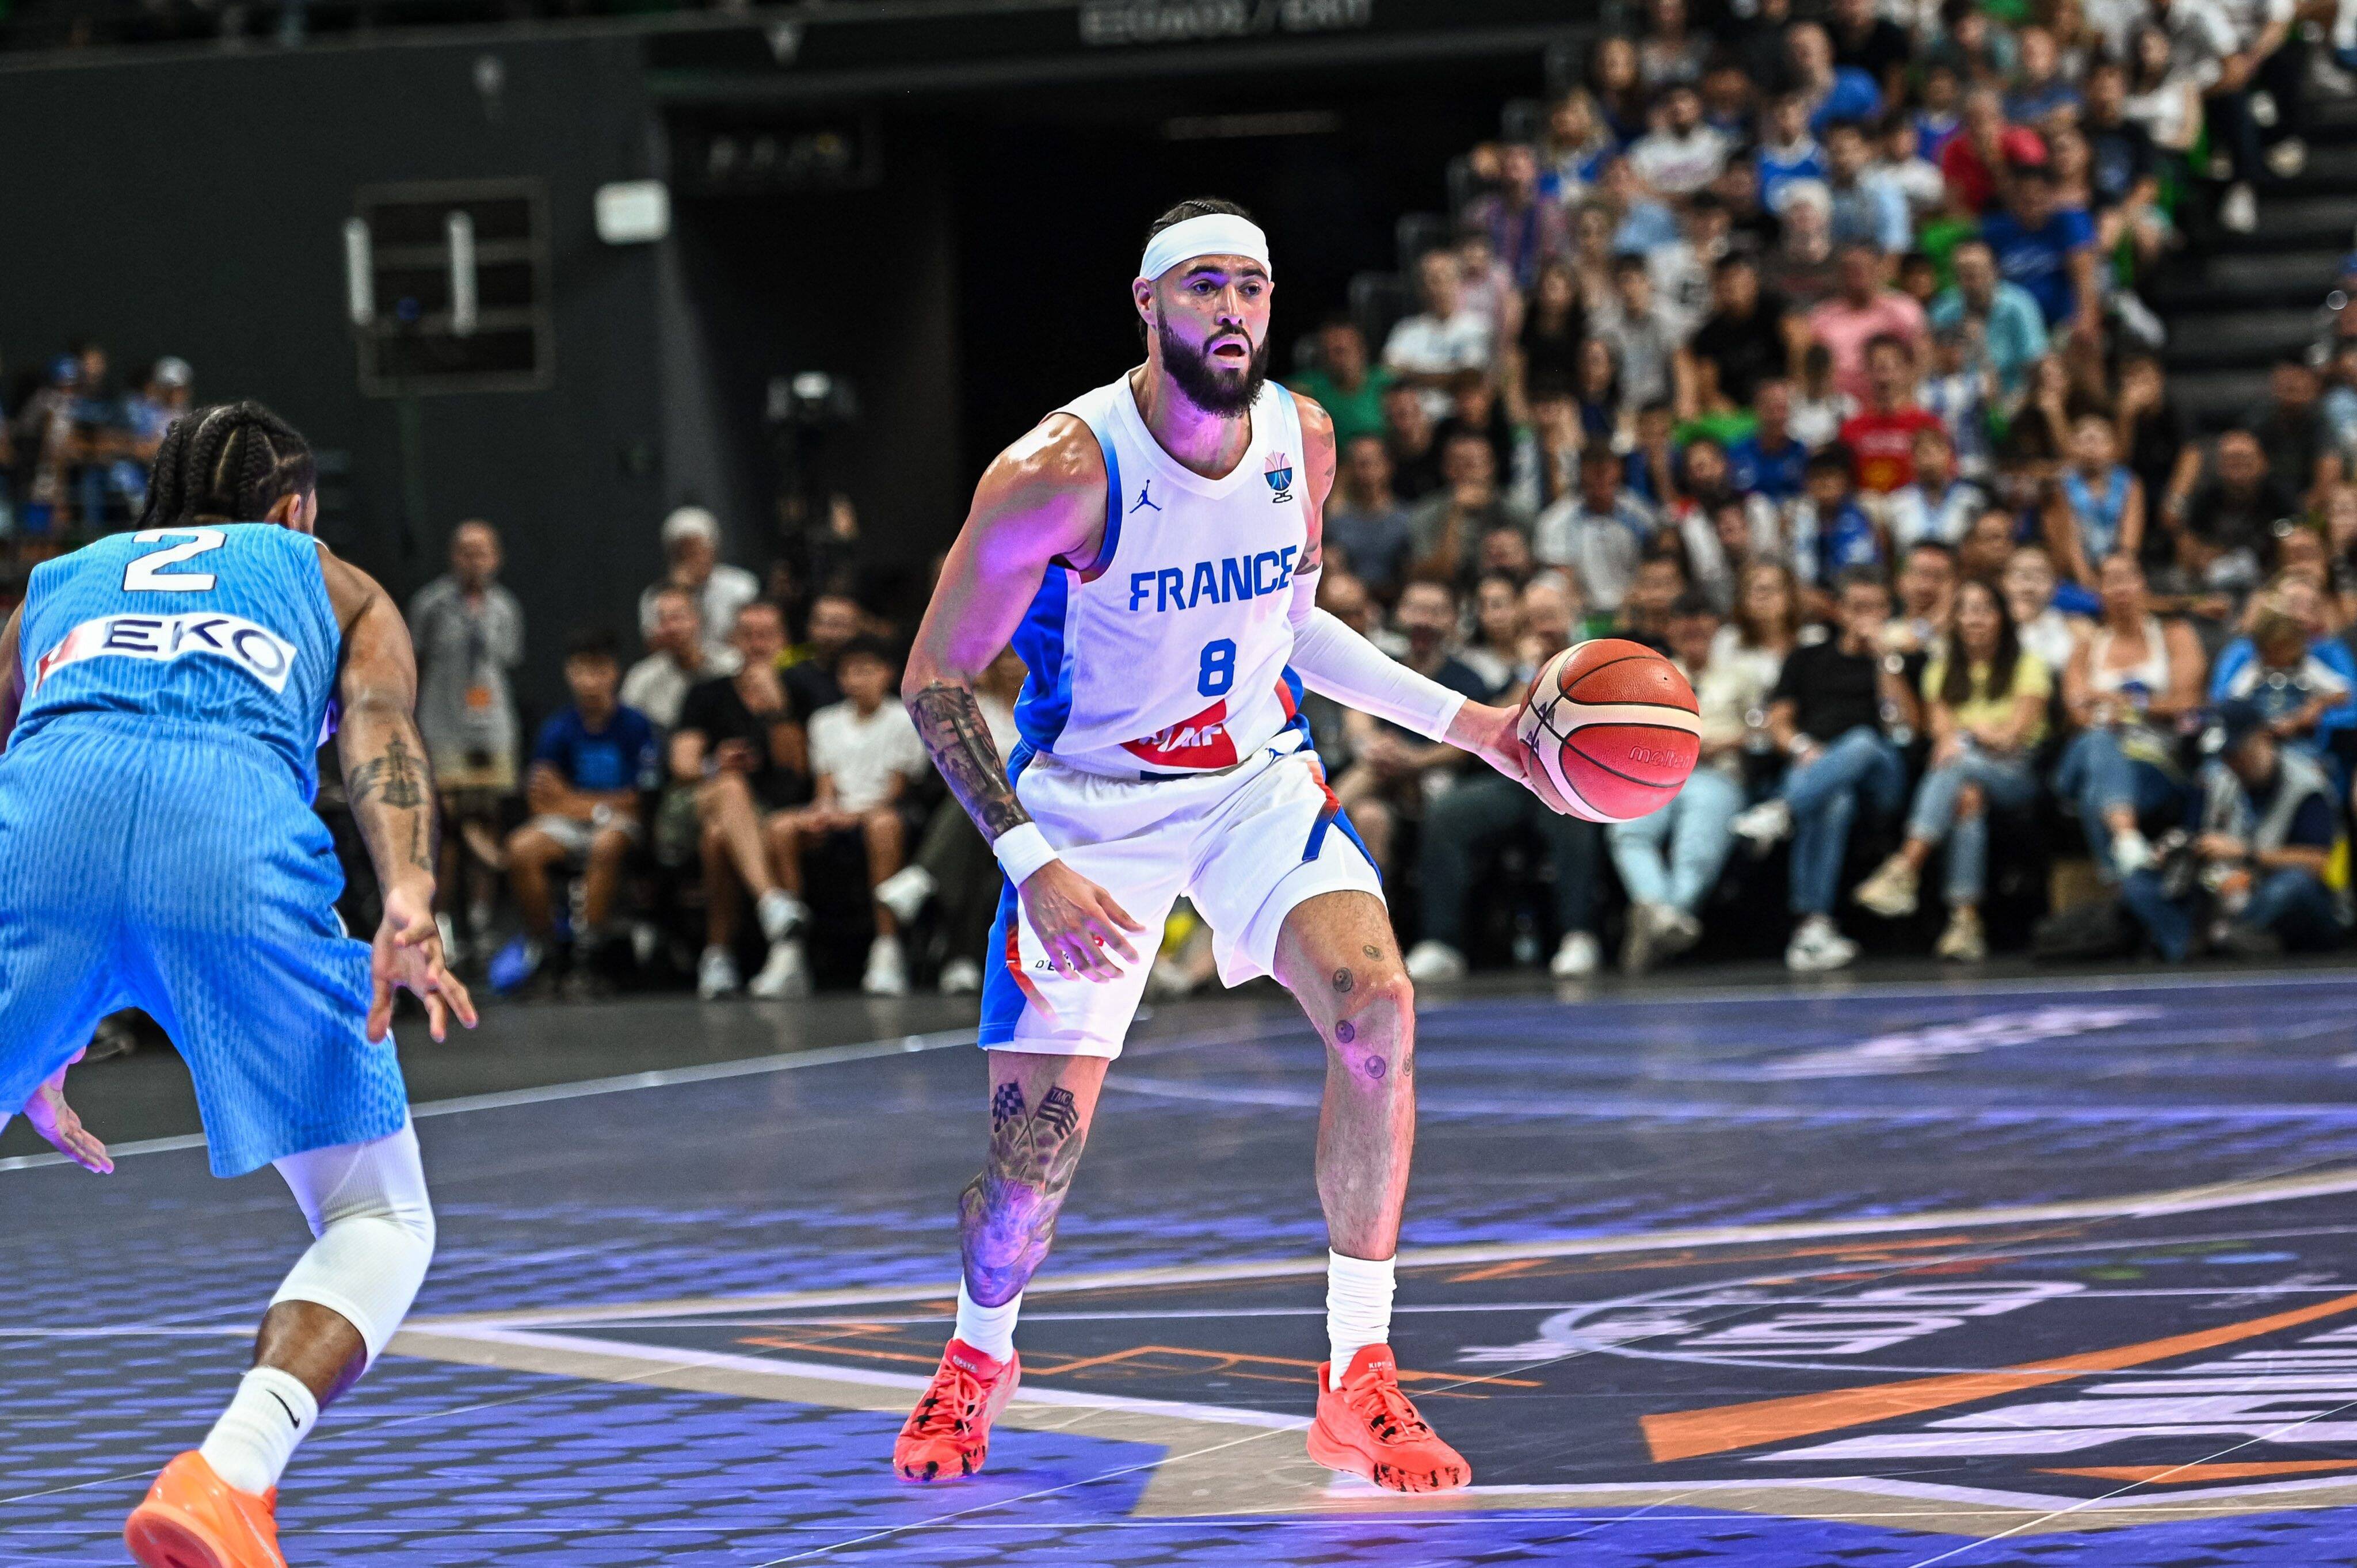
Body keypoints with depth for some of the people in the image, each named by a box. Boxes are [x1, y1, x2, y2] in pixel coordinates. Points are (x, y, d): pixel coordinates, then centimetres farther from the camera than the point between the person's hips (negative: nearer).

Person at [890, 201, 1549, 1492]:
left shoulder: (1301, 439, -7)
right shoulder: (1059, 473, -23)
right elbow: (935, 681, -15)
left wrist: (1464, 722, 5)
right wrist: (1034, 870, -24)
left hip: (1258, 779, 3)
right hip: (1090, 804, -3)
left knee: (1377, 1013, -24)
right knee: (1032, 1157, -4)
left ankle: (1359, 1386, -15)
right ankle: (978, 1360, 33)